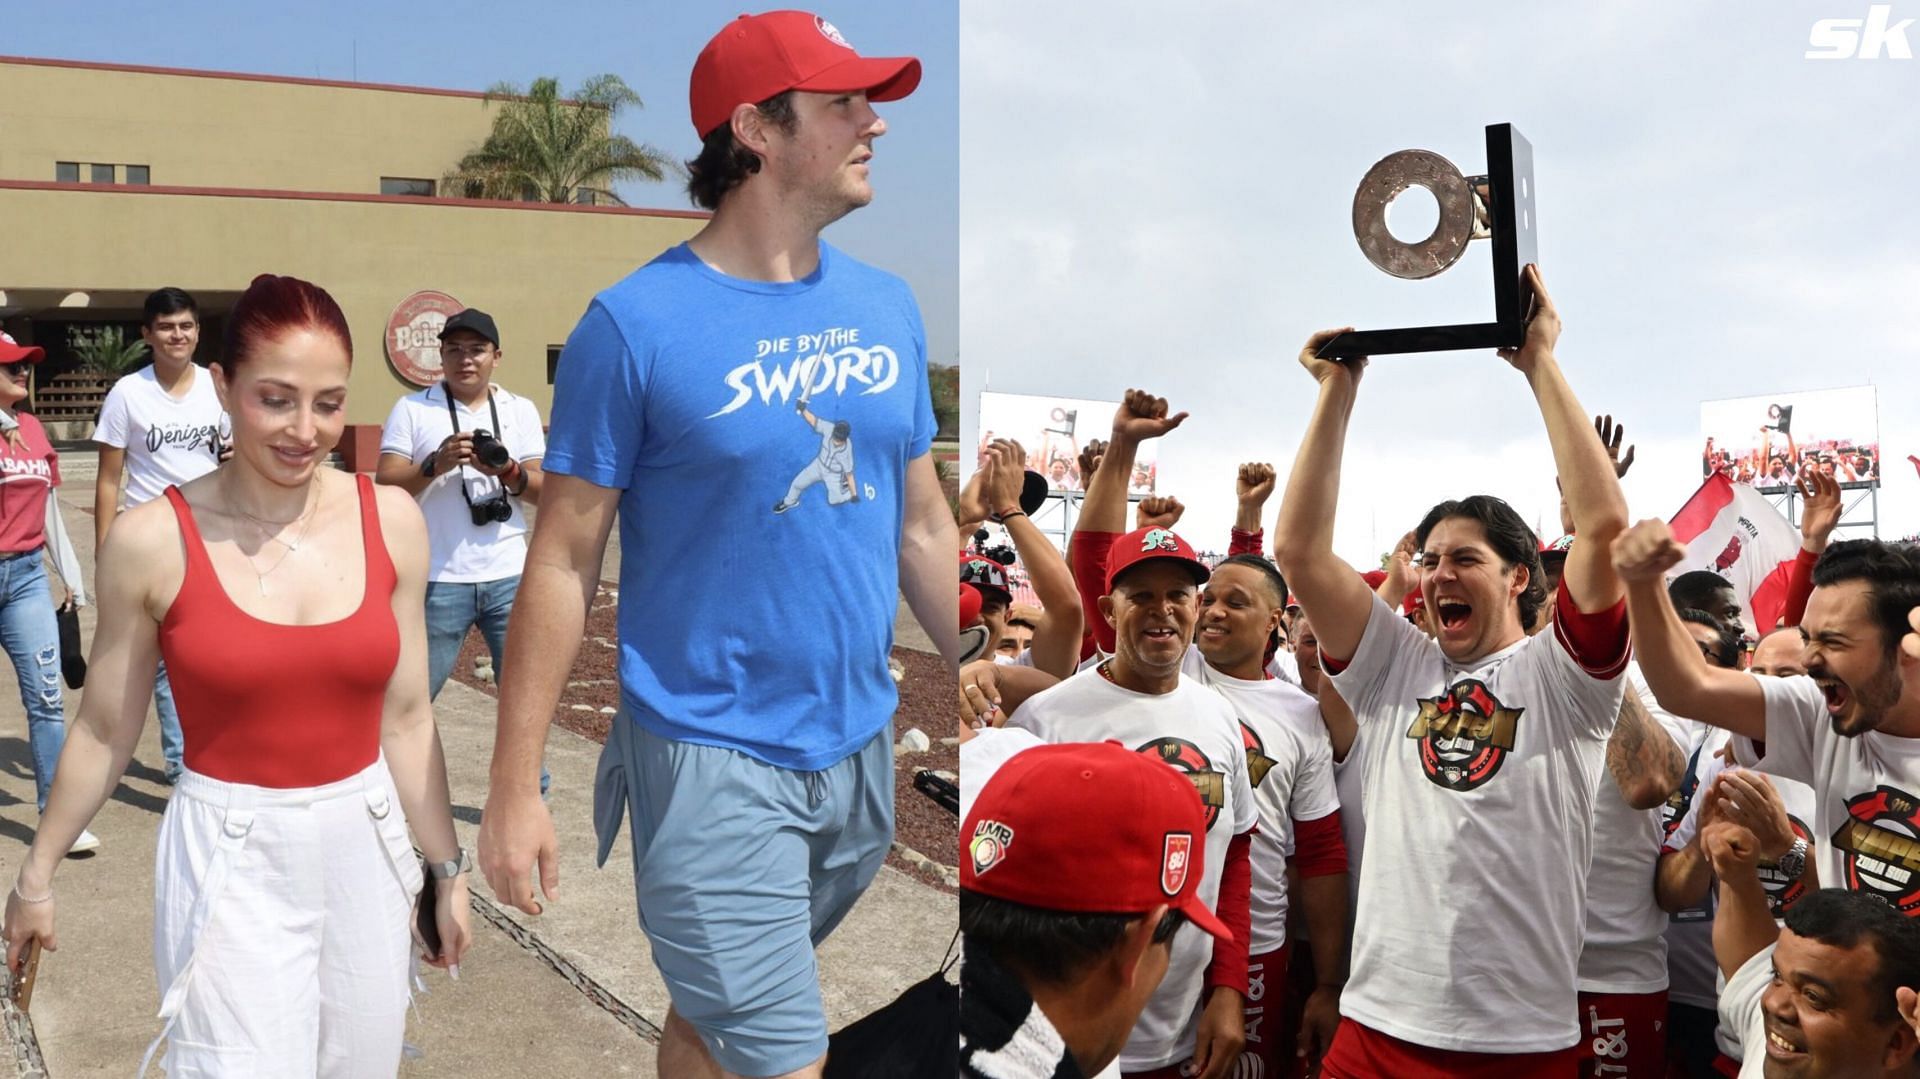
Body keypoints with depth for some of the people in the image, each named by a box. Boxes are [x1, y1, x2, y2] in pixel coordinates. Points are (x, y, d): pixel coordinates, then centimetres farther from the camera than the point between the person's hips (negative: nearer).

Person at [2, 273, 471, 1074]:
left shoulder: (390, 520, -4)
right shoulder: (154, 541, -10)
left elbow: (405, 716, 4)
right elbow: (104, 732, 2)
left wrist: (446, 867, 7)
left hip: (365, 849, 3)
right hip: (231, 861, -3)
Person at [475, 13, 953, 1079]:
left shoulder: (886, 306, 5)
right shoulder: (636, 323, -12)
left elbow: (923, 530, 11)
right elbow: (561, 562, -9)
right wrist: (513, 787, -9)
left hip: (859, 750, 5)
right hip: (712, 760, -5)